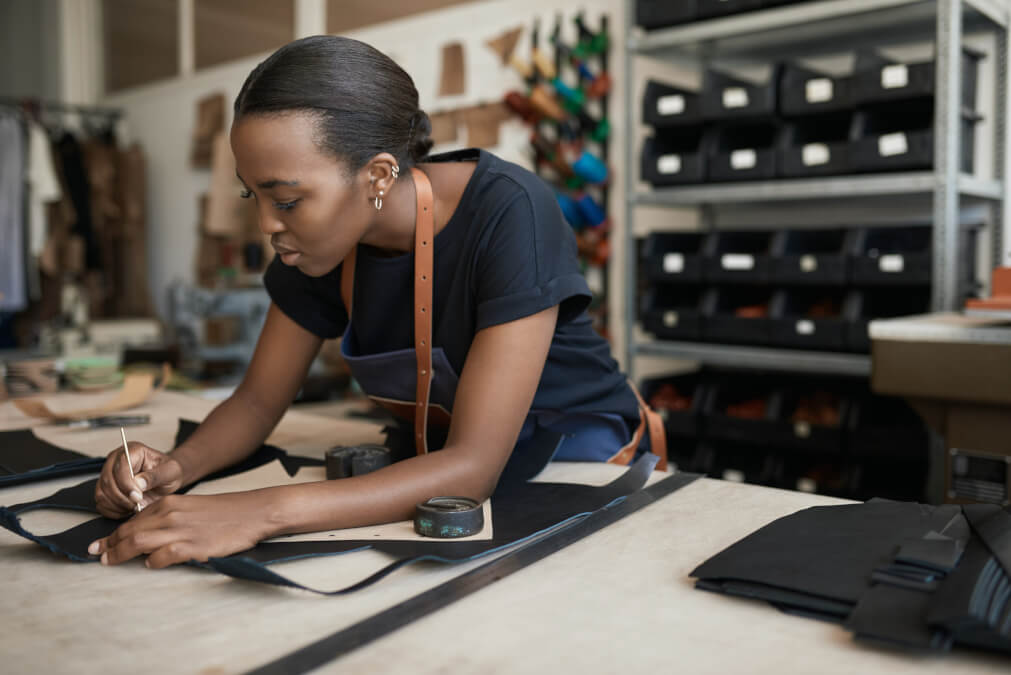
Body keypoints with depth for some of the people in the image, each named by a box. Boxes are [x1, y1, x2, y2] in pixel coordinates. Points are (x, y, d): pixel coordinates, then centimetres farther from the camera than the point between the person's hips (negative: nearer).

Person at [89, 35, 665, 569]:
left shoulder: (508, 215, -28)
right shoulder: (322, 243, -9)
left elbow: (473, 466, -32)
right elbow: (258, 400, 3)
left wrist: (263, 512, -40)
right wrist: (179, 466, -19)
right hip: (437, 465, 4)